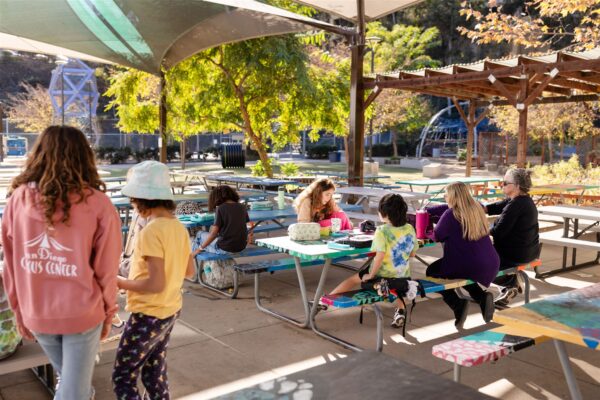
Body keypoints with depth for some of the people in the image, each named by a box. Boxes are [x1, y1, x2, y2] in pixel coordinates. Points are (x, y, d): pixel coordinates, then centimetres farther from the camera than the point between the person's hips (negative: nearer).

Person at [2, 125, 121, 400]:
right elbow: (106, 269, -10)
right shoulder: (98, 204, -14)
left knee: (68, 376, 29)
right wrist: (108, 312, 6)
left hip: (36, 314, 4)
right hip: (82, 313, -4)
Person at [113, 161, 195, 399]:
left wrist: (121, 283, -14)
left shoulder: (150, 232, -23)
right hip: (170, 312, 8)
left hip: (148, 316, -8)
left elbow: (156, 284, -27)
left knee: (123, 379, 6)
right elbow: (189, 271, 11)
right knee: (154, 375, 21)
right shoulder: (179, 228, 2)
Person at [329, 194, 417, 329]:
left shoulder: (382, 231, -21)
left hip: (382, 276, -4)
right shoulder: (410, 229, -4)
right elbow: (412, 254, 6)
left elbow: (379, 257, -27)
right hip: (403, 275, 5)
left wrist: (370, 276, -15)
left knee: (353, 279, 17)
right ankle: (400, 310, 24)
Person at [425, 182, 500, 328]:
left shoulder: (451, 215, -14)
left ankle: (457, 304, -2)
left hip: (469, 267, -7)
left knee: (432, 271, 20)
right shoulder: (478, 208, 8)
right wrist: (426, 210, 27)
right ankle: (482, 297, 12)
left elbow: (436, 236, -4)